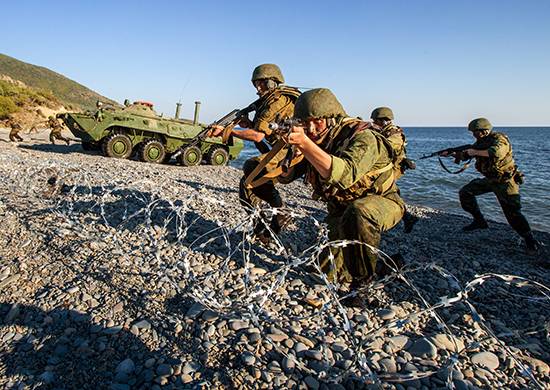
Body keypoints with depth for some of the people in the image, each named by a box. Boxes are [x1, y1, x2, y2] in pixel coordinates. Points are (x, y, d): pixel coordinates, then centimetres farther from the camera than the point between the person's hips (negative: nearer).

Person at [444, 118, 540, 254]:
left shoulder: (499, 139, -20)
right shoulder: (480, 142, 5)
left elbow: (496, 152, -41)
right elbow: (466, 154, 17)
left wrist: (476, 152, -28)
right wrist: (451, 153, 4)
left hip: (505, 181, -8)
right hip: (489, 179, 8)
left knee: (512, 213, -13)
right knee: (465, 192, 4)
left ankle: (530, 240, 3)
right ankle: (480, 221, 16)